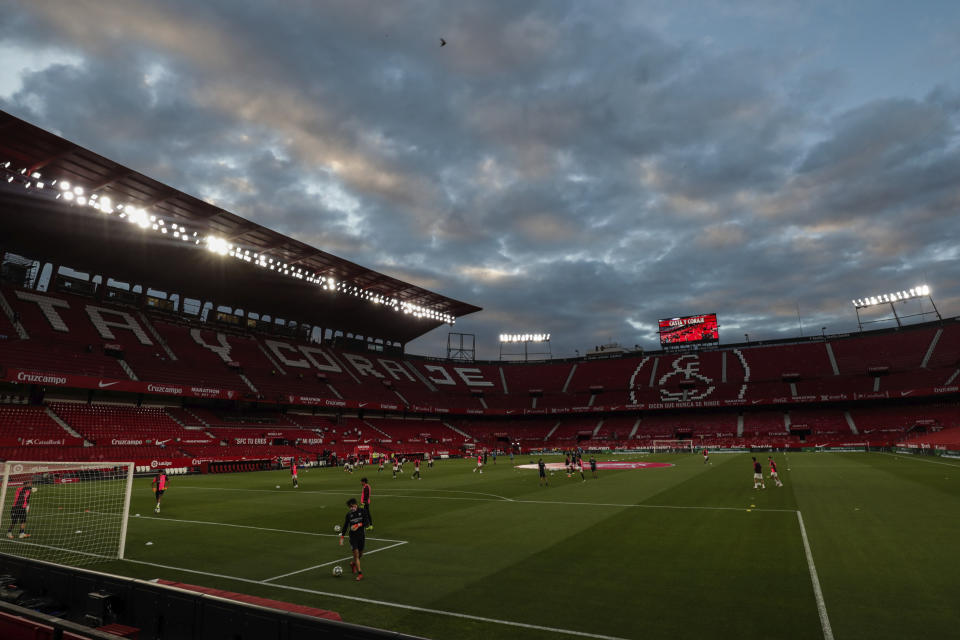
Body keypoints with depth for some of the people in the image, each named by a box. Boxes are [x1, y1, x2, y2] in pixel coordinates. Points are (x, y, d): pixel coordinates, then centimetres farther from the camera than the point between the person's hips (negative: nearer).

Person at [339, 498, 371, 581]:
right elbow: (345, 526, 8)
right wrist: (341, 537, 4)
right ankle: (360, 574, -7)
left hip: (362, 535, 1)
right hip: (353, 536, -1)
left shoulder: (362, 511, -5)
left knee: (360, 554, 12)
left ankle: (353, 563, 43)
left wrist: (358, 525, -23)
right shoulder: (348, 514, -1)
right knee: (356, 553, -12)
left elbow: (367, 523, -9)